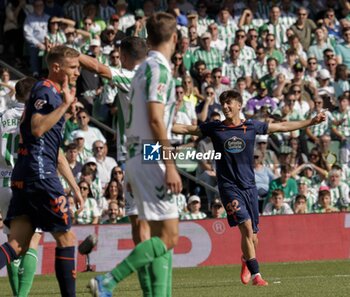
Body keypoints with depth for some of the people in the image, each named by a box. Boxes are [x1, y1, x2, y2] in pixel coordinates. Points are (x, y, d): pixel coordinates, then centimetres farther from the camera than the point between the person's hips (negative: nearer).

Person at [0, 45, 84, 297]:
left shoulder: (56, 94, 25)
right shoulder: (45, 91, -5)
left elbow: (56, 152, 30)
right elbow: (37, 128, -22)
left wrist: (75, 187, 29)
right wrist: (64, 105, -24)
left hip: (24, 177, 9)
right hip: (40, 174, -9)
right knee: (66, 238, 1)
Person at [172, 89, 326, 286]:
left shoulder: (252, 127, 5)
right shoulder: (215, 128, 2)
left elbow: (283, 127, 12)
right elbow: (187, 129, 7)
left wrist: (312, 121, 14)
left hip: (249, 186, 2)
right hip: (229, 187, -2)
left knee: (253, 236, 5)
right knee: (246, 226, -20)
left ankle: (246, 260, 40)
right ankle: (256, 275, -16)